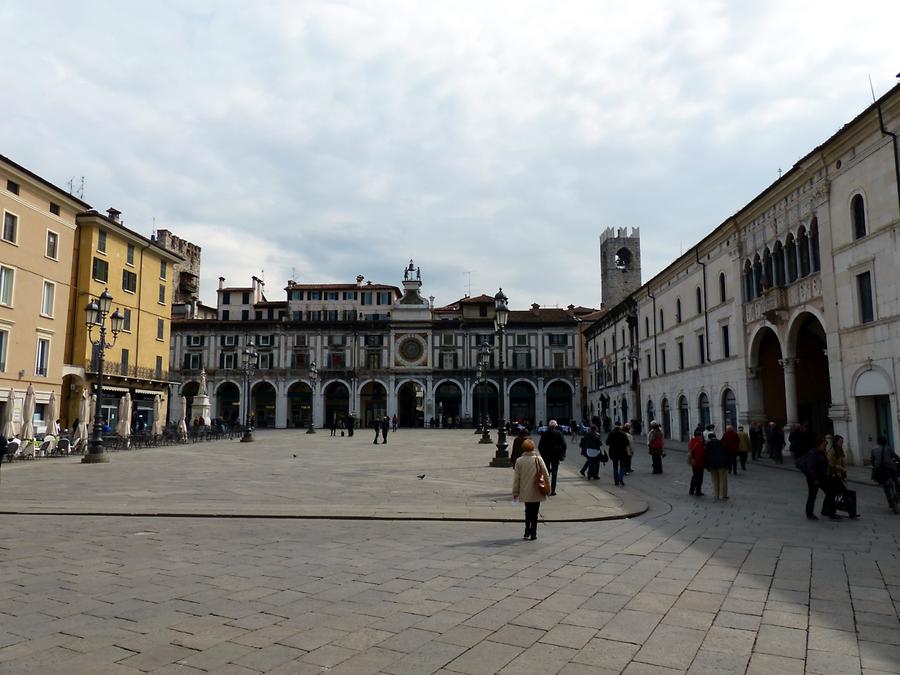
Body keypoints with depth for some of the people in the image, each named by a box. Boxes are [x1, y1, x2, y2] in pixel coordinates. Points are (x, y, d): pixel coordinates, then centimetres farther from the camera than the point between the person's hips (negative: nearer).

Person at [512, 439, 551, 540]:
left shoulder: (519, 461, -6)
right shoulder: (538, 459, -8)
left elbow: (516, 478, -3)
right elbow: (546, 475, -4)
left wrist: (515, 492, 6)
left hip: (525, 493, 1)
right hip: (536, 492, -1)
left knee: (528, 511, 20)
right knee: (535, 513, 9)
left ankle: (527, 532, 22)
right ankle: (533, 533, 11)